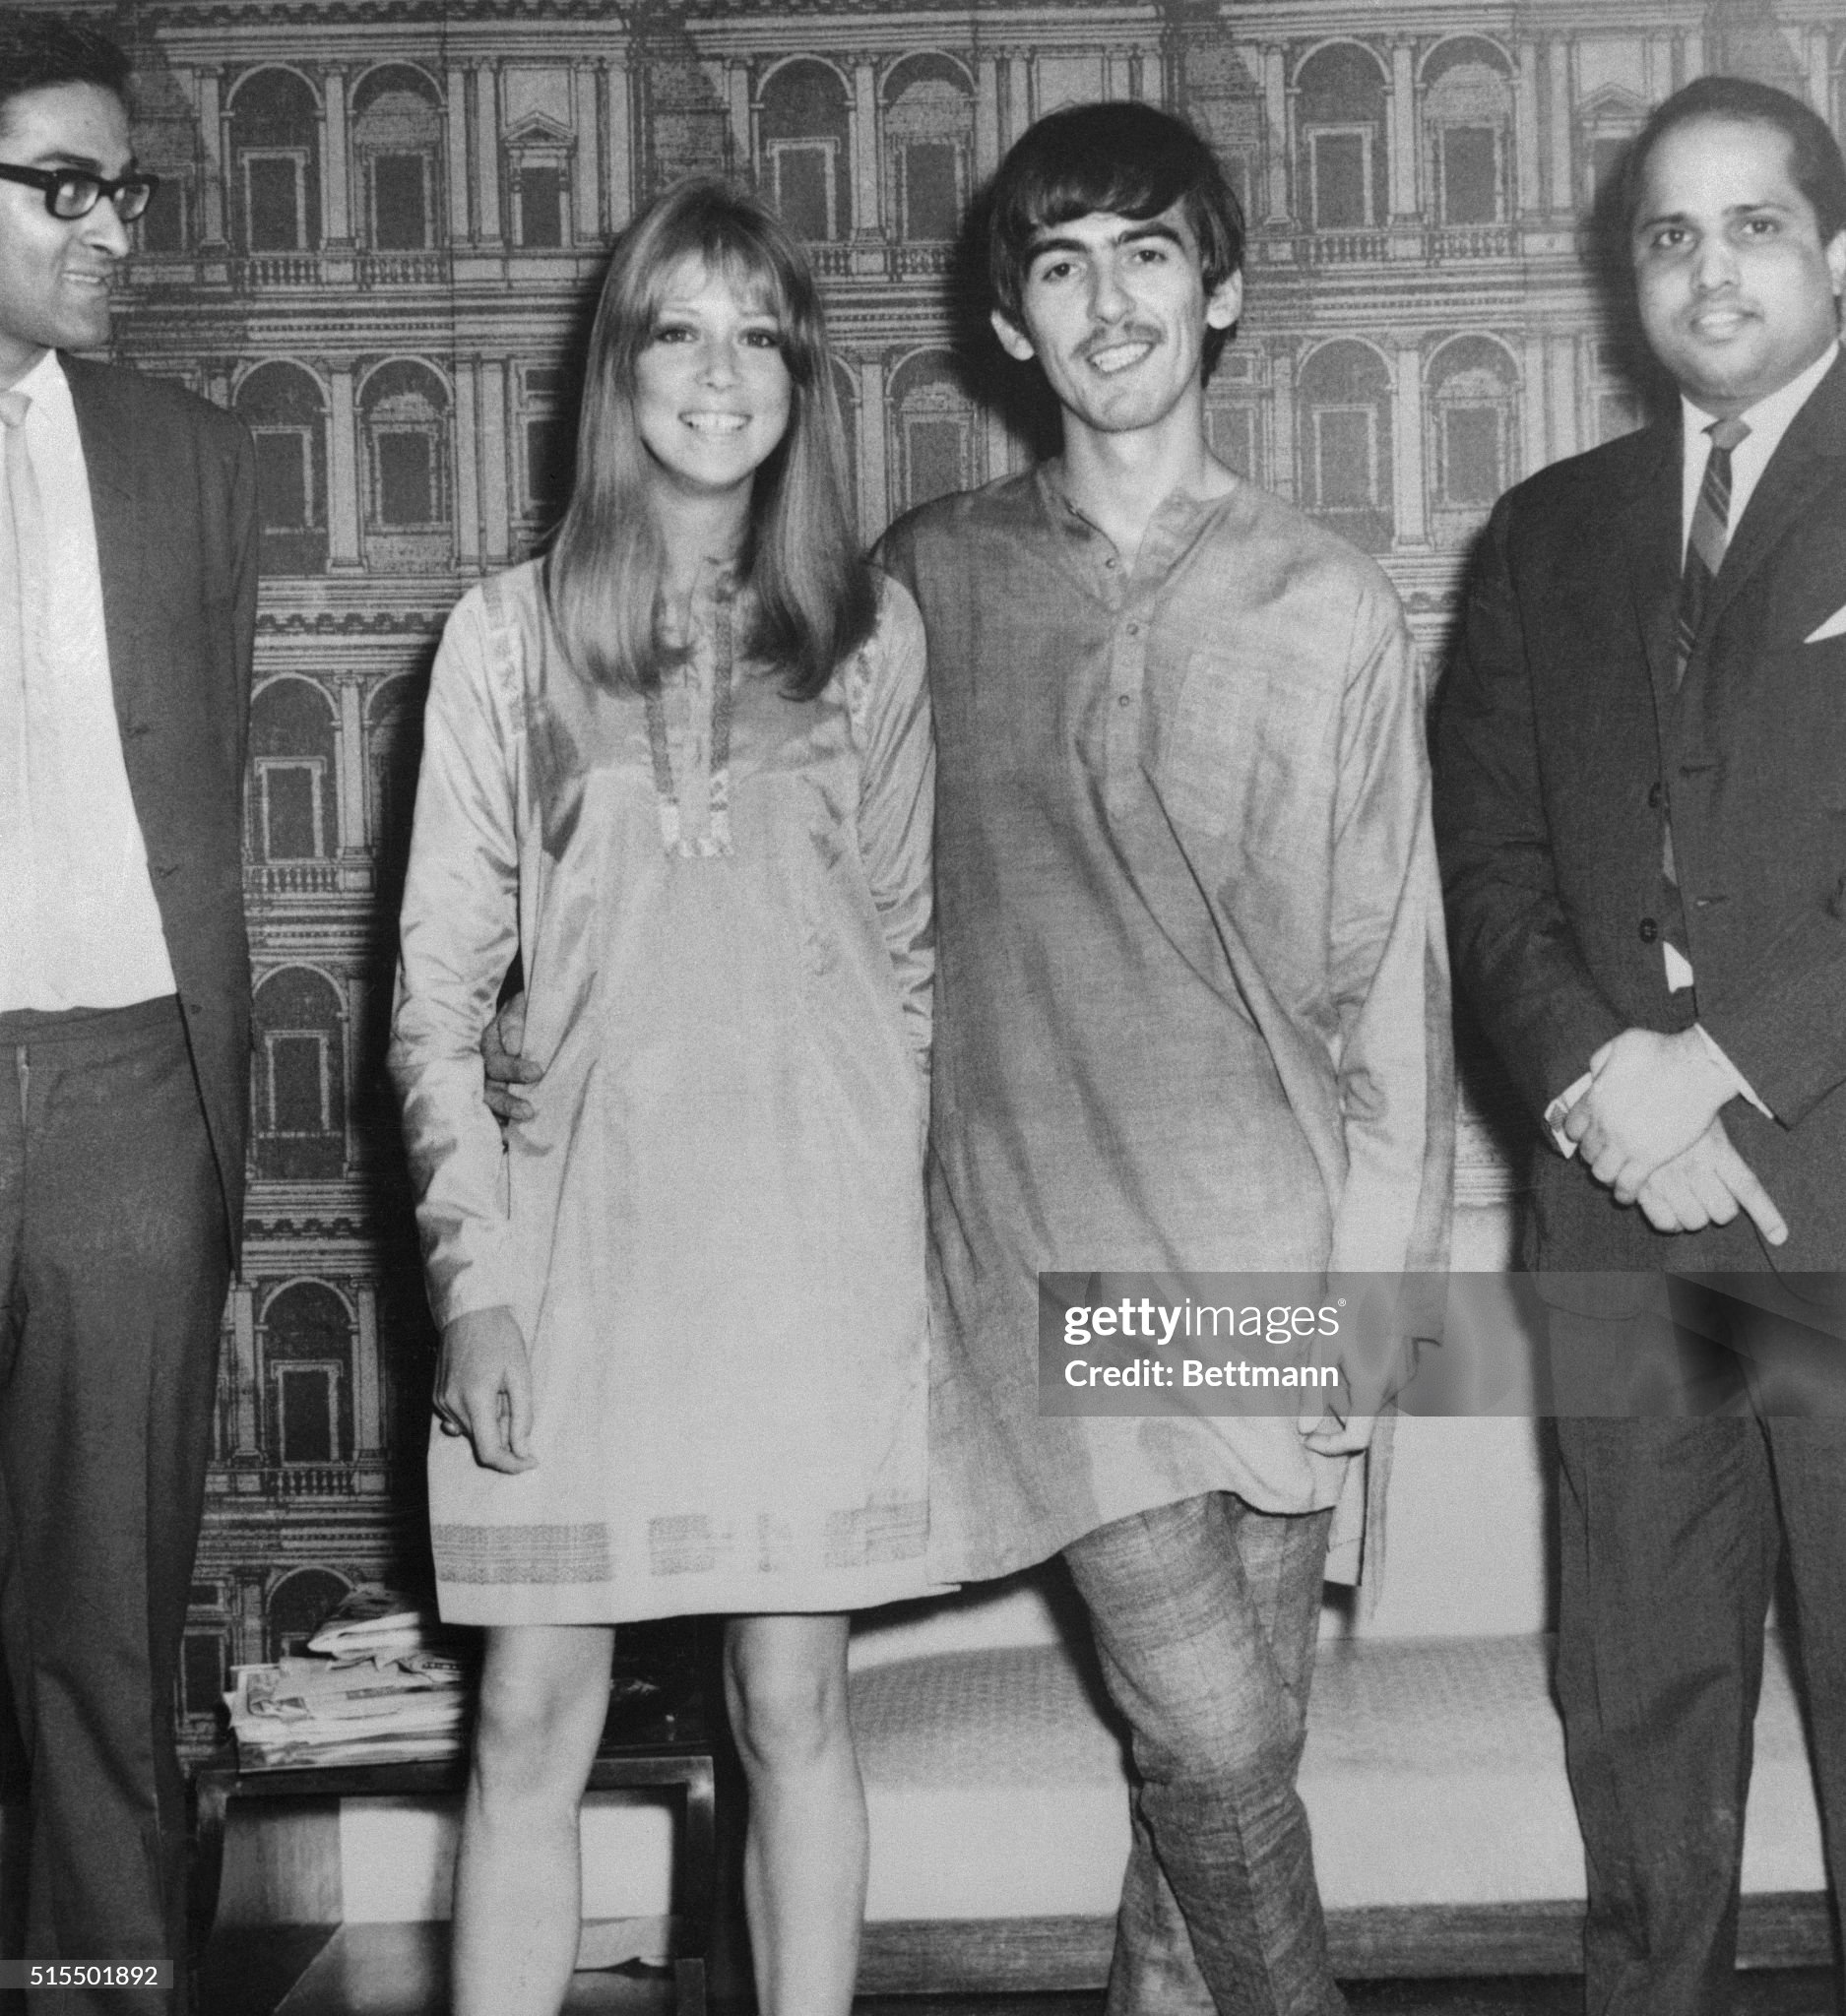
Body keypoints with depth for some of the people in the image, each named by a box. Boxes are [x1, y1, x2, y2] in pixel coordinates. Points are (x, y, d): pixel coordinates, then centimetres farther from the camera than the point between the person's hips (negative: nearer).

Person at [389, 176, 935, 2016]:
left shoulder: (869, 634, 6)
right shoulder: (510, 635, 2)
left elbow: (909, 957, 11)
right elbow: (436, 988, 2)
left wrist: (904, 1235, 6)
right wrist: (476, 1276, -5)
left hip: (810, 1228, 1)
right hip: (579, 1223, 0)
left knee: (794, 1701, 6)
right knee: (531, 1715, 3)